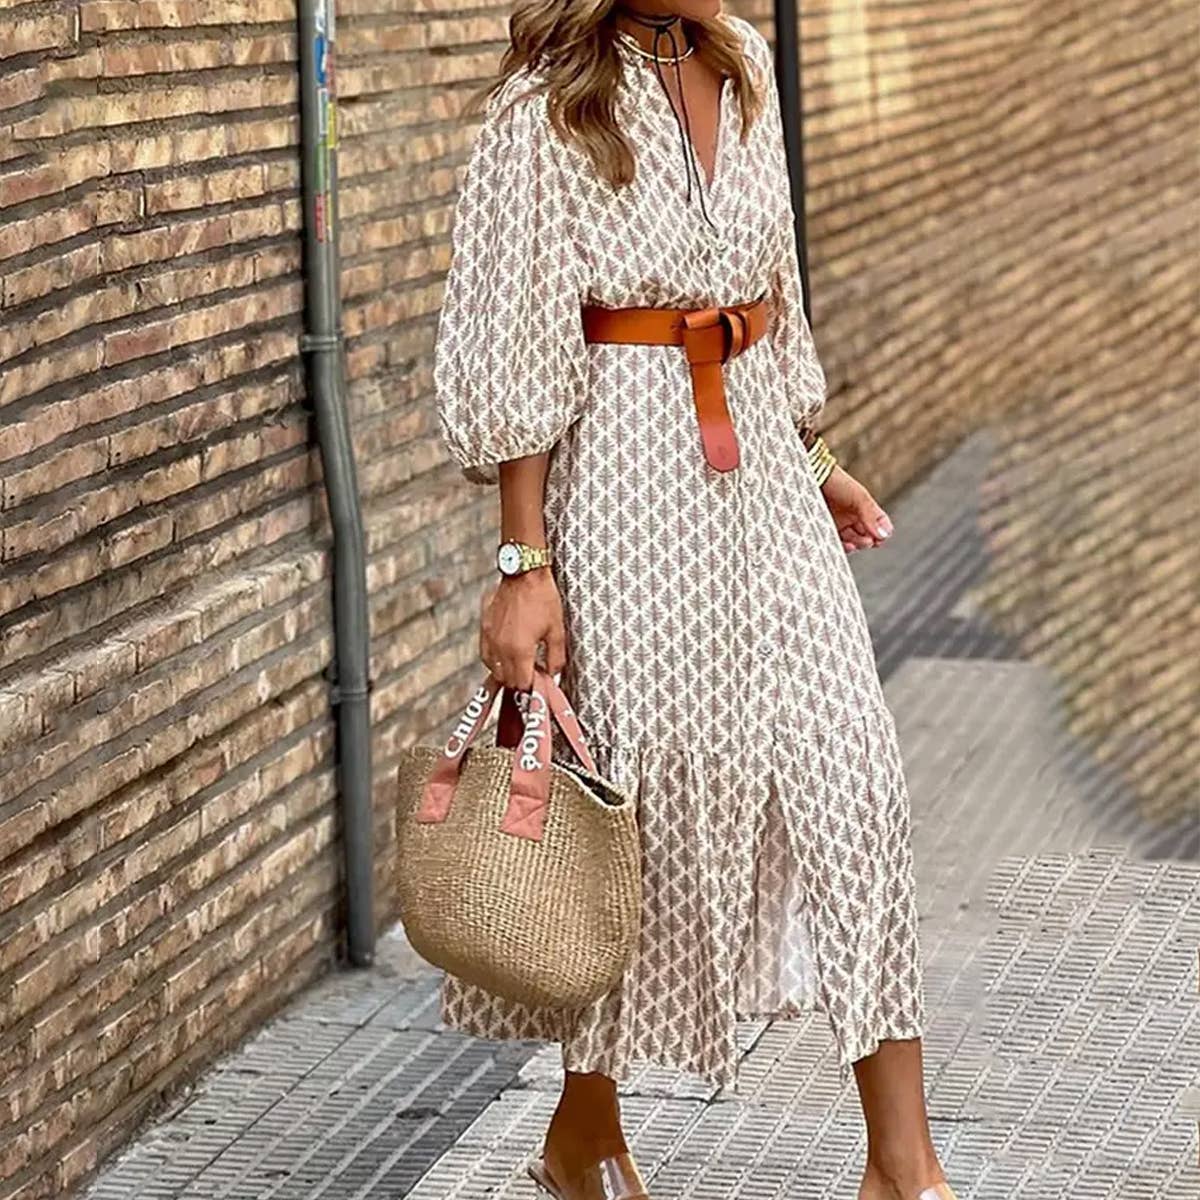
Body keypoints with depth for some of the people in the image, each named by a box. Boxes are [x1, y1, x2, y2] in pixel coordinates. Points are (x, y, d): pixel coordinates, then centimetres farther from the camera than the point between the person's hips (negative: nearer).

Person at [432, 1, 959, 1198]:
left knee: (853, 781, -1)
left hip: (758, 475, 6)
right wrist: (525, 563, -13)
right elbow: (512, 358, -11)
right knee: (645, 799, 5)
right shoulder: (549, 107, -10)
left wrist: (816, 461, 21)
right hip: (626, 487, -6)